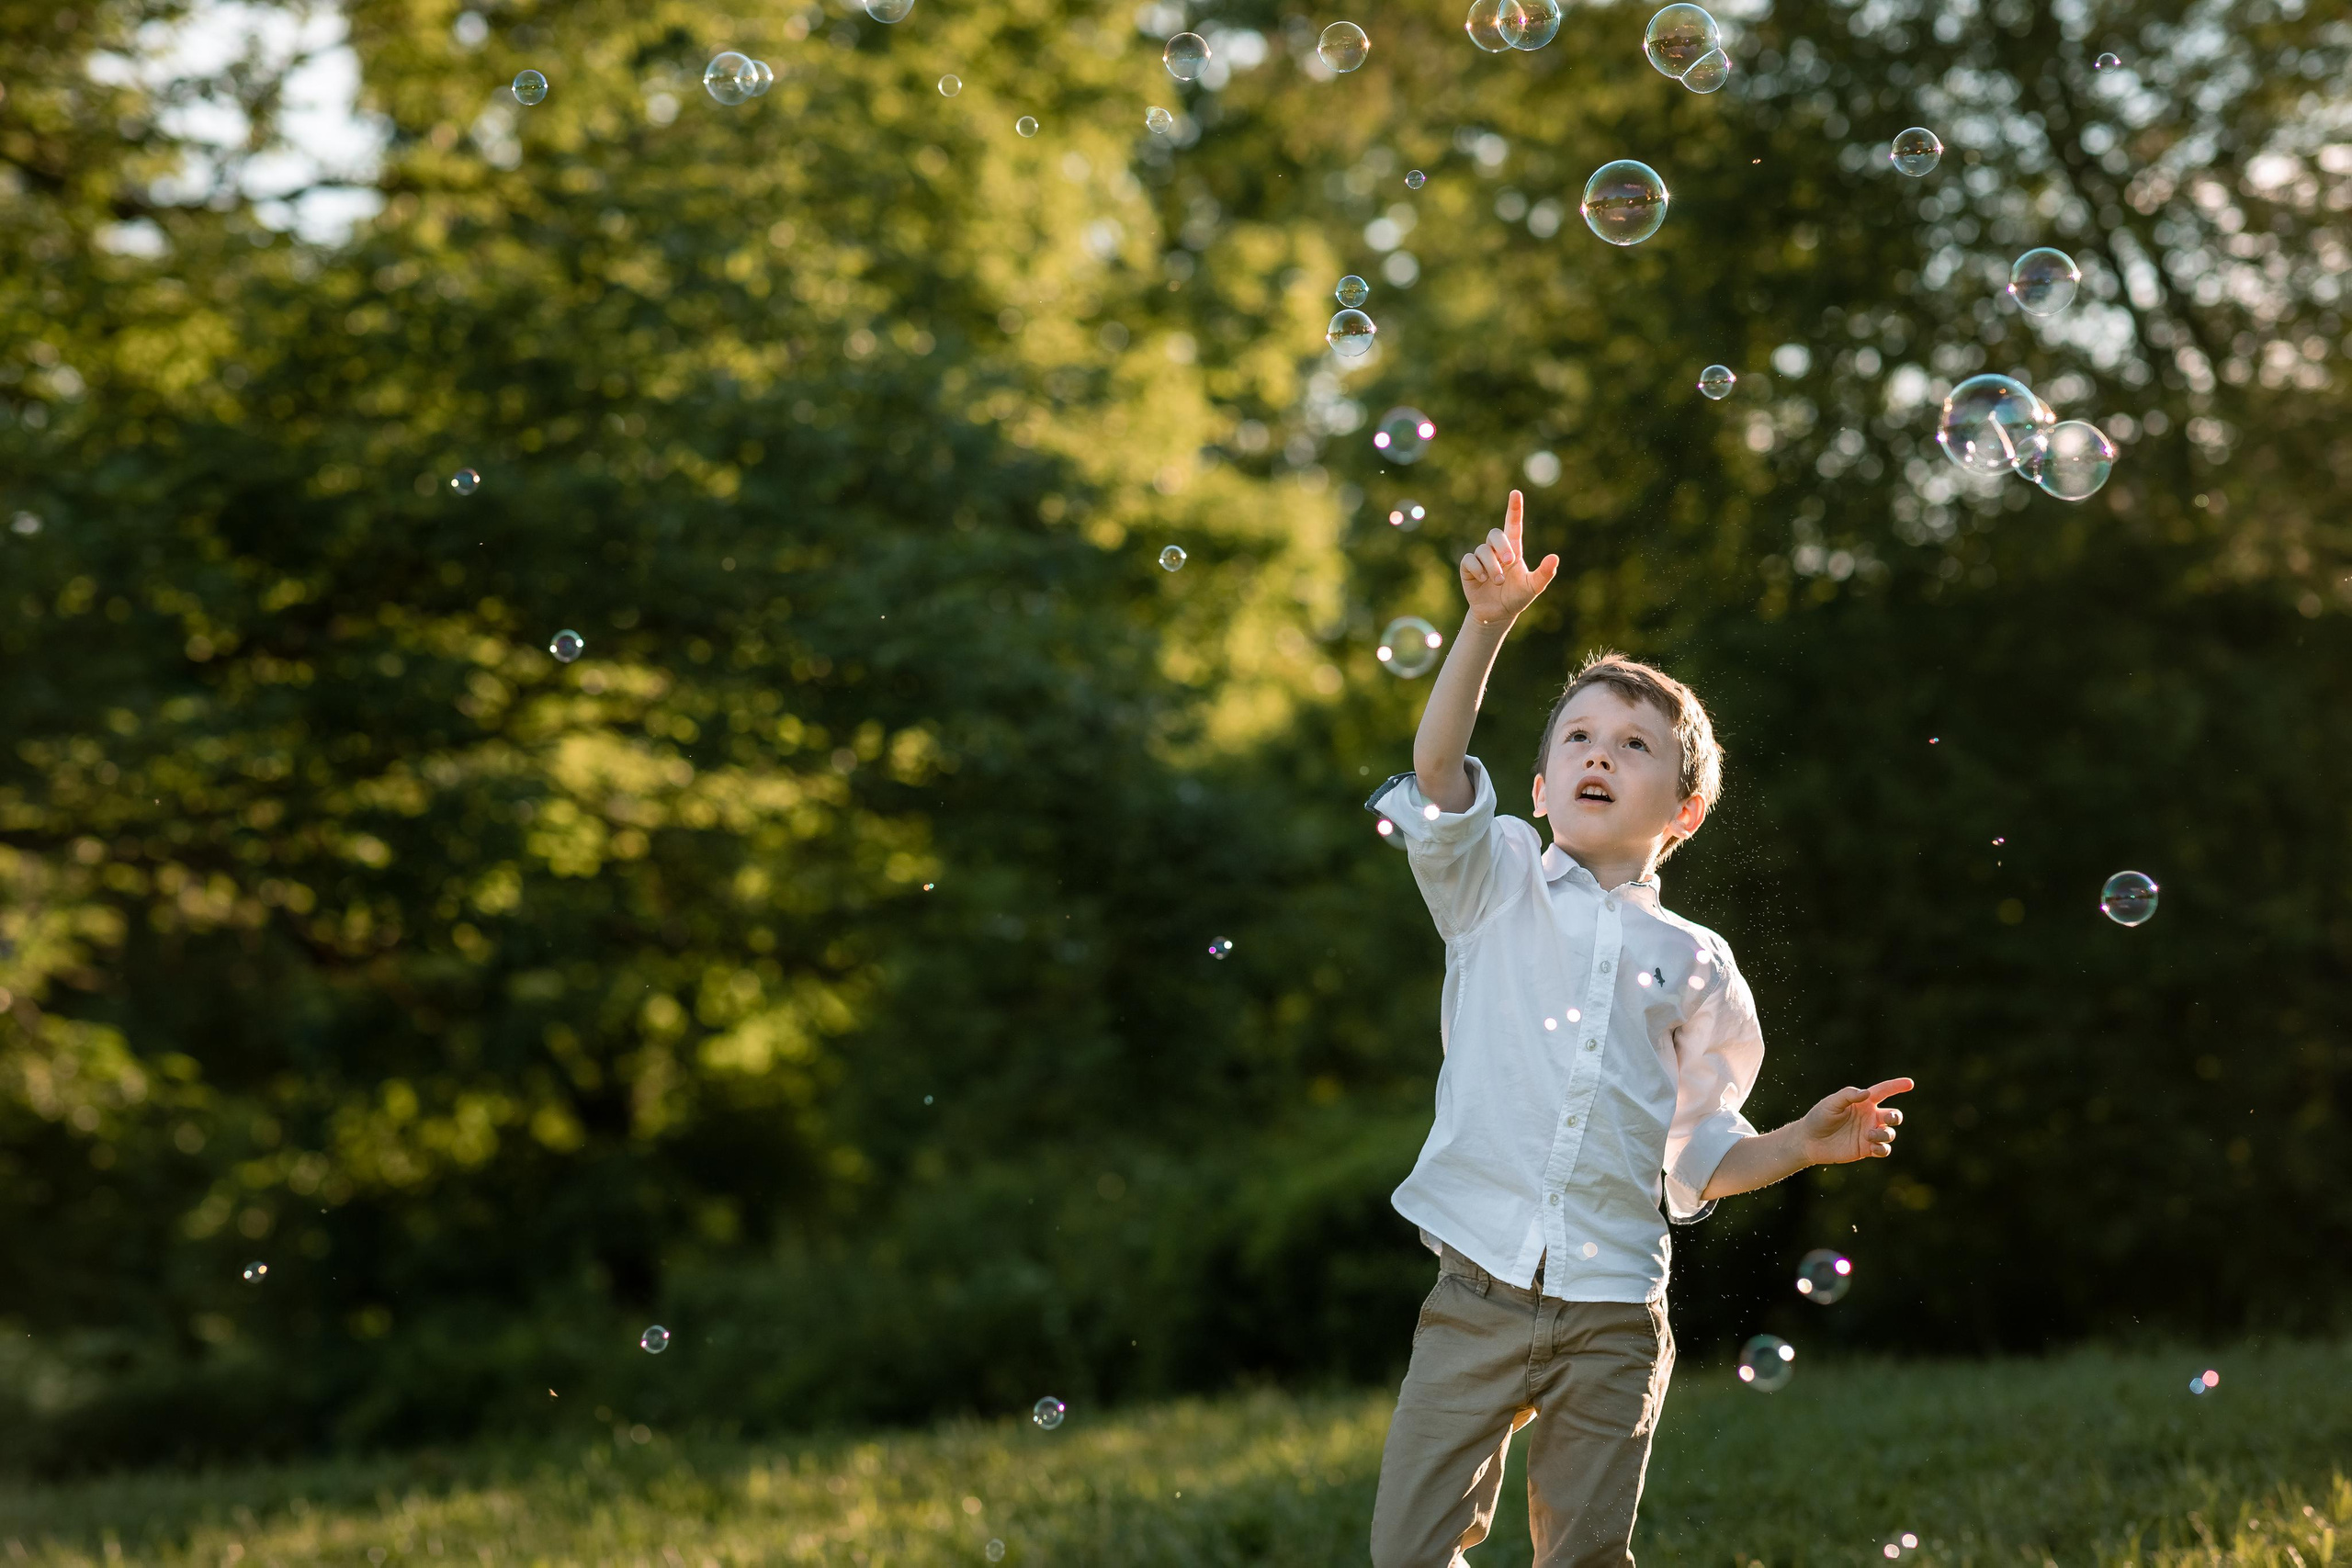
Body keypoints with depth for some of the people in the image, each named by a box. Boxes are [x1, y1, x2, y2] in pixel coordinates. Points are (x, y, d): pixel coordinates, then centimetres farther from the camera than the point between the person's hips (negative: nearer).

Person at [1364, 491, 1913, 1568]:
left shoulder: (1692, 963, 11)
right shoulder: (1496, 893, 8)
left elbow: (1699, 1155, 16)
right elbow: (1436, 771, -11)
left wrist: (1803, 1145, -3)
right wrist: (1490, 621, -23)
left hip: (1612, 1317, 1)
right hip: (1478, 1292, -1)